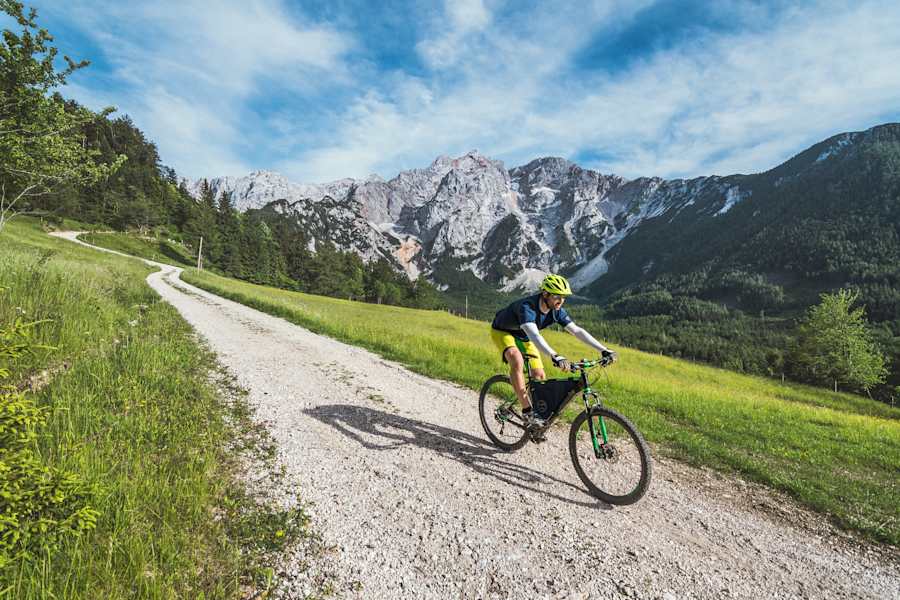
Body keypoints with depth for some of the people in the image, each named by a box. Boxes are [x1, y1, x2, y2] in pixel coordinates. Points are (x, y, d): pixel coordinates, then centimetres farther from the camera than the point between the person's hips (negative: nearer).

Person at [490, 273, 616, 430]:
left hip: (523, 337, 7)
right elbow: (534, 335, -53)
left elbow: (577, 331, -18)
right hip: (502, 331, -7)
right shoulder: (527, 306, -39)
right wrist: (554, 357, -67)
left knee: (539, 376, -4)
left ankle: (539, 412, 17)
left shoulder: (557, 311, -17)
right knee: (517, 360, -35)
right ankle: (527, 411, -28)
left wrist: (603, 350, -27)